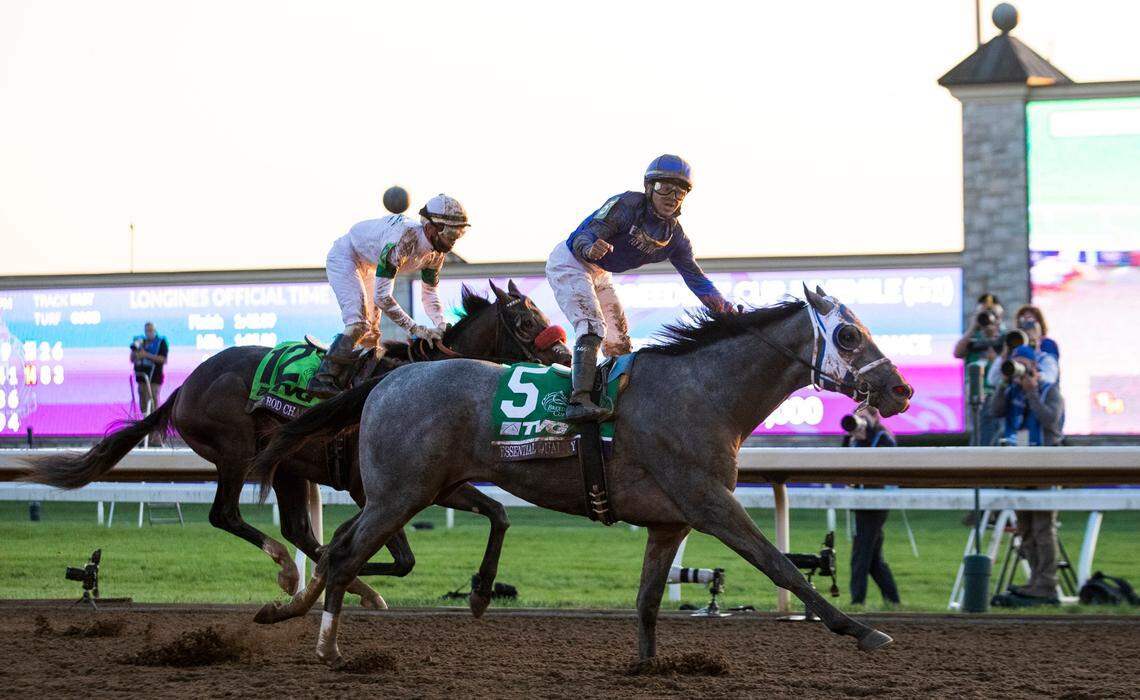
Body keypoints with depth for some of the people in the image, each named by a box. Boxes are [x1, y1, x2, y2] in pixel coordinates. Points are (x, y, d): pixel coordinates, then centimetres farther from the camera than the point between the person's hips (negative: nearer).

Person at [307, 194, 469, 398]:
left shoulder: (436, 253, -15)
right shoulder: (403, 239, -41)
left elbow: (429, 293, -1)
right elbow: (382, 296, -42)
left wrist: (441, 326, -20)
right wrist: (415, 329, -41)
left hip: (366, 265, 9)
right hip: (344, 257, -9)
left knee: (371, 333, 7)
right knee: (358, 323, -23)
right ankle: (323, 379, -24)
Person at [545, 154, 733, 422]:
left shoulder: (675, 237, -4)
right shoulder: (625, 205, -26)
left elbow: (695, 276, -4)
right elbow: (585, 235, -32)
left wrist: (723, 307, -23)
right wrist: (591, 249, -58)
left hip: (598, 274, 8)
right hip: (570, 262, -8)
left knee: (619, 340, 11)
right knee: (592, 327, -26)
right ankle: (579, 401, -37)